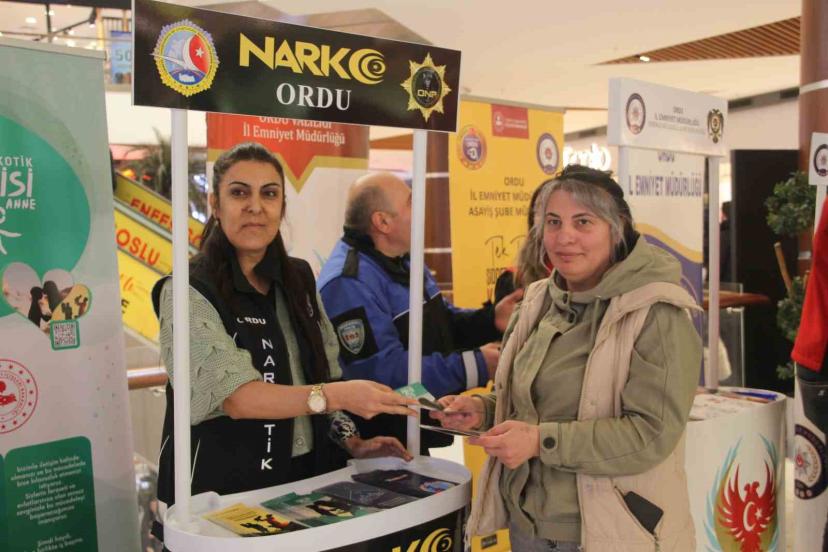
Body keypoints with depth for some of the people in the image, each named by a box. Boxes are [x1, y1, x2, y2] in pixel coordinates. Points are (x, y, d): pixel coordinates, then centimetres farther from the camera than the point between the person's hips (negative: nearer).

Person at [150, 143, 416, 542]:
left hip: (309, 475, 6)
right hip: (227, 487, -5)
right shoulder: (188, 291, -15)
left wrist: (352, 442, 1)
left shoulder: (298, 278, 5)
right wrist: (338, 396, -35)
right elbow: (235, 396, -24)